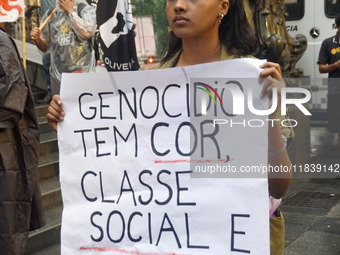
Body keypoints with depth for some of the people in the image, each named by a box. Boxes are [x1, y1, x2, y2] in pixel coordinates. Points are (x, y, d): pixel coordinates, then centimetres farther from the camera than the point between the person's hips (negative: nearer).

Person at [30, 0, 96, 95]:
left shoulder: (85, 9, 2)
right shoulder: (50, 14, 11)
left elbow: (87, 33, -18)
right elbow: (45, 47, 15)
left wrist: (70, 11, -9)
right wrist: (37, 39, -7)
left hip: (83, 71, -3)